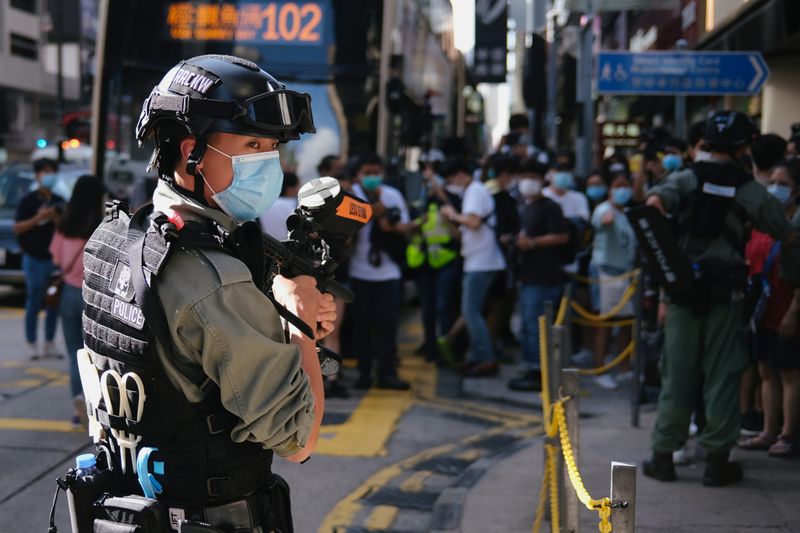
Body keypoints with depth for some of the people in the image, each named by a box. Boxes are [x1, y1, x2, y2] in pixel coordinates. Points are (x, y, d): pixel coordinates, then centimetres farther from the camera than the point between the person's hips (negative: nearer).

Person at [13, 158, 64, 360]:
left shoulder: (59, 202, 11)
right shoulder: (28, 201, -3)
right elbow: (17, 228, -7)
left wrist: (55, 218, -10)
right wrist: (38, 218, -18)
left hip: (55, 259, 5)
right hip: (34, 259, -4)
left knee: (54, 304, 6)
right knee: (34, 304, -2)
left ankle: (49, 344, 15)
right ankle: (32, 345, 6)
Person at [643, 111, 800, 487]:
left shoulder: (686, 180, 2)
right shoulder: (752, 191, 1)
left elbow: (655, 199, -19)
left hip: (684, 286, 2)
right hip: (726, 290, -1)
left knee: (677, 372, 8)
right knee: (722, 375, 6)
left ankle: (663, 455, 12)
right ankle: (716, 459, 10)